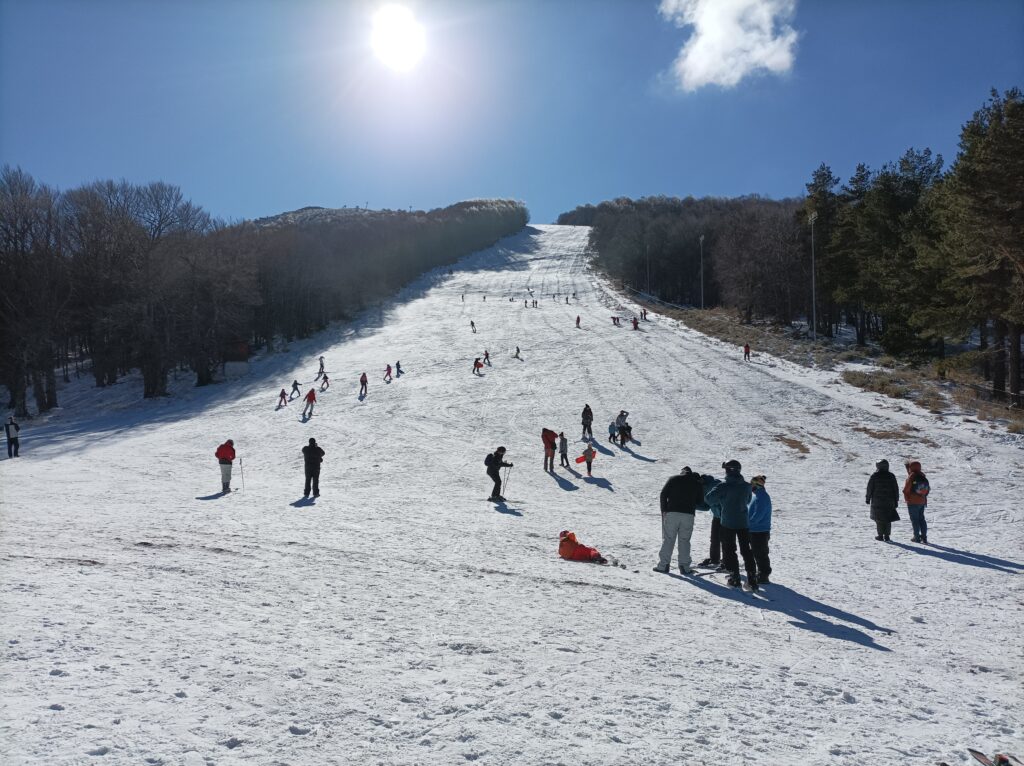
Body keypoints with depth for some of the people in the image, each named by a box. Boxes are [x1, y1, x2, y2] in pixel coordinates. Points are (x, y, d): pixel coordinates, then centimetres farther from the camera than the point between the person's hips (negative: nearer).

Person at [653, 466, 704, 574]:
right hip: (688, 515, 1)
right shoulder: (698, 483, 11)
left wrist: (663, 510, 4)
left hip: (672, 513, -1)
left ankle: (663, 565, 0)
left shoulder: (673, 479, 7)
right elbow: (700, 501, 13)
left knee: (667, 539, 3)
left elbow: (663, 494, 1)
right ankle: (684, 567, 6)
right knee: (684, 541, 7)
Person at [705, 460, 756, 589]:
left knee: (729, 551, 8)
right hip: (743, 523, 4)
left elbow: (709, 498, -16)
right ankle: (752, 578, 10)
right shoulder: (746, 486, 0)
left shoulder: (724, 486, -15)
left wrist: (719, 500, 3)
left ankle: (734, 578, 6)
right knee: (746, 551, 13)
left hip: (728, 524, -4)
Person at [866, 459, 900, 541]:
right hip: (889, 502, 2)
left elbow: (869, 488, -4)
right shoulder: (891, 476, 2)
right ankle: (887, 535, 6)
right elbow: (896, 489, 6)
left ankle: (880, 535, 5)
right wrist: (896, 501, 13)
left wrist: (867, 499, 7)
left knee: (879, 519, 5)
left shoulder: (874, 476, -6)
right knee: (887, 519, 8)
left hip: (877, 502, -2)